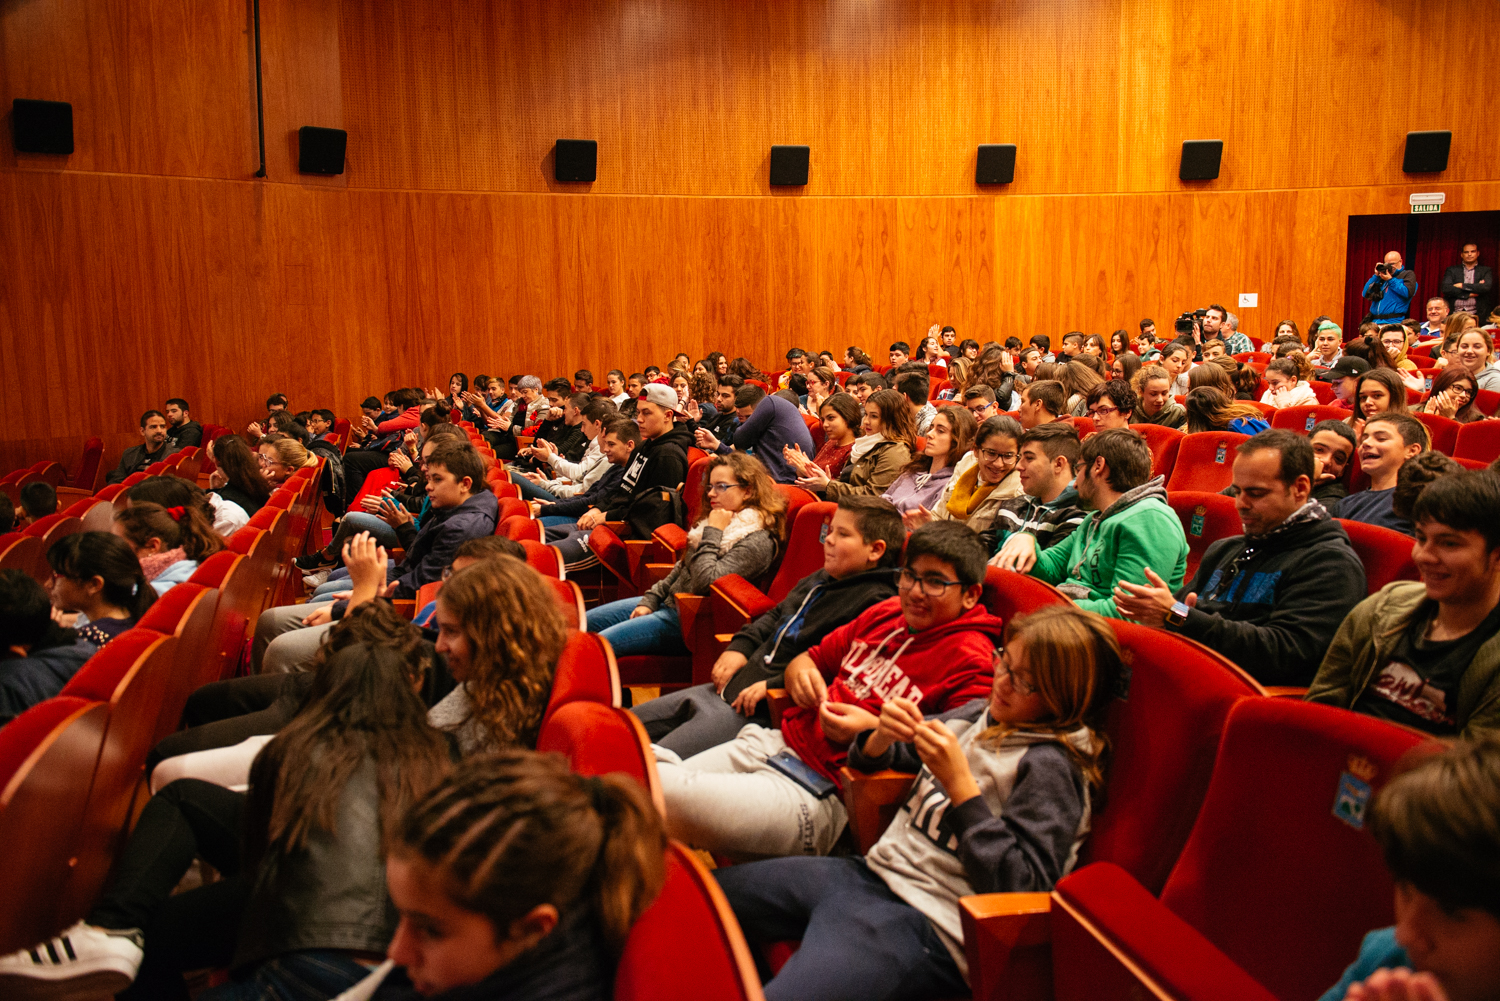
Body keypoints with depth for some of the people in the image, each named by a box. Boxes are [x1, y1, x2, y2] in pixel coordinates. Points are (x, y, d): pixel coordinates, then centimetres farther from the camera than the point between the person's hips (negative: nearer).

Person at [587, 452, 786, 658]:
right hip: (668, 602, 10)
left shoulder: (757, 542, -19)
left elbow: (705, 583, -28)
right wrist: (650, 600, 8)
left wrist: (712, 533, -19)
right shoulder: (718, 521, 10)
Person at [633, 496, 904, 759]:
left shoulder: (876, 602, -15)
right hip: (729, 688, 10)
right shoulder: (817, 581, 16)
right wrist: (739, 646, 12)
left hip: (764, 710, -10)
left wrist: (773, 684, -24)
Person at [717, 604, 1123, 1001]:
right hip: (872, 871, 8)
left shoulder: (1051, 765, -10)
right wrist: (883, 735, -4)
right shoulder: (978, 714, 11)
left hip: (925, 920, -8)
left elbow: (1022, 889, -17)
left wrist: (960, 783, -18)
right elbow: (870, 760, 21)